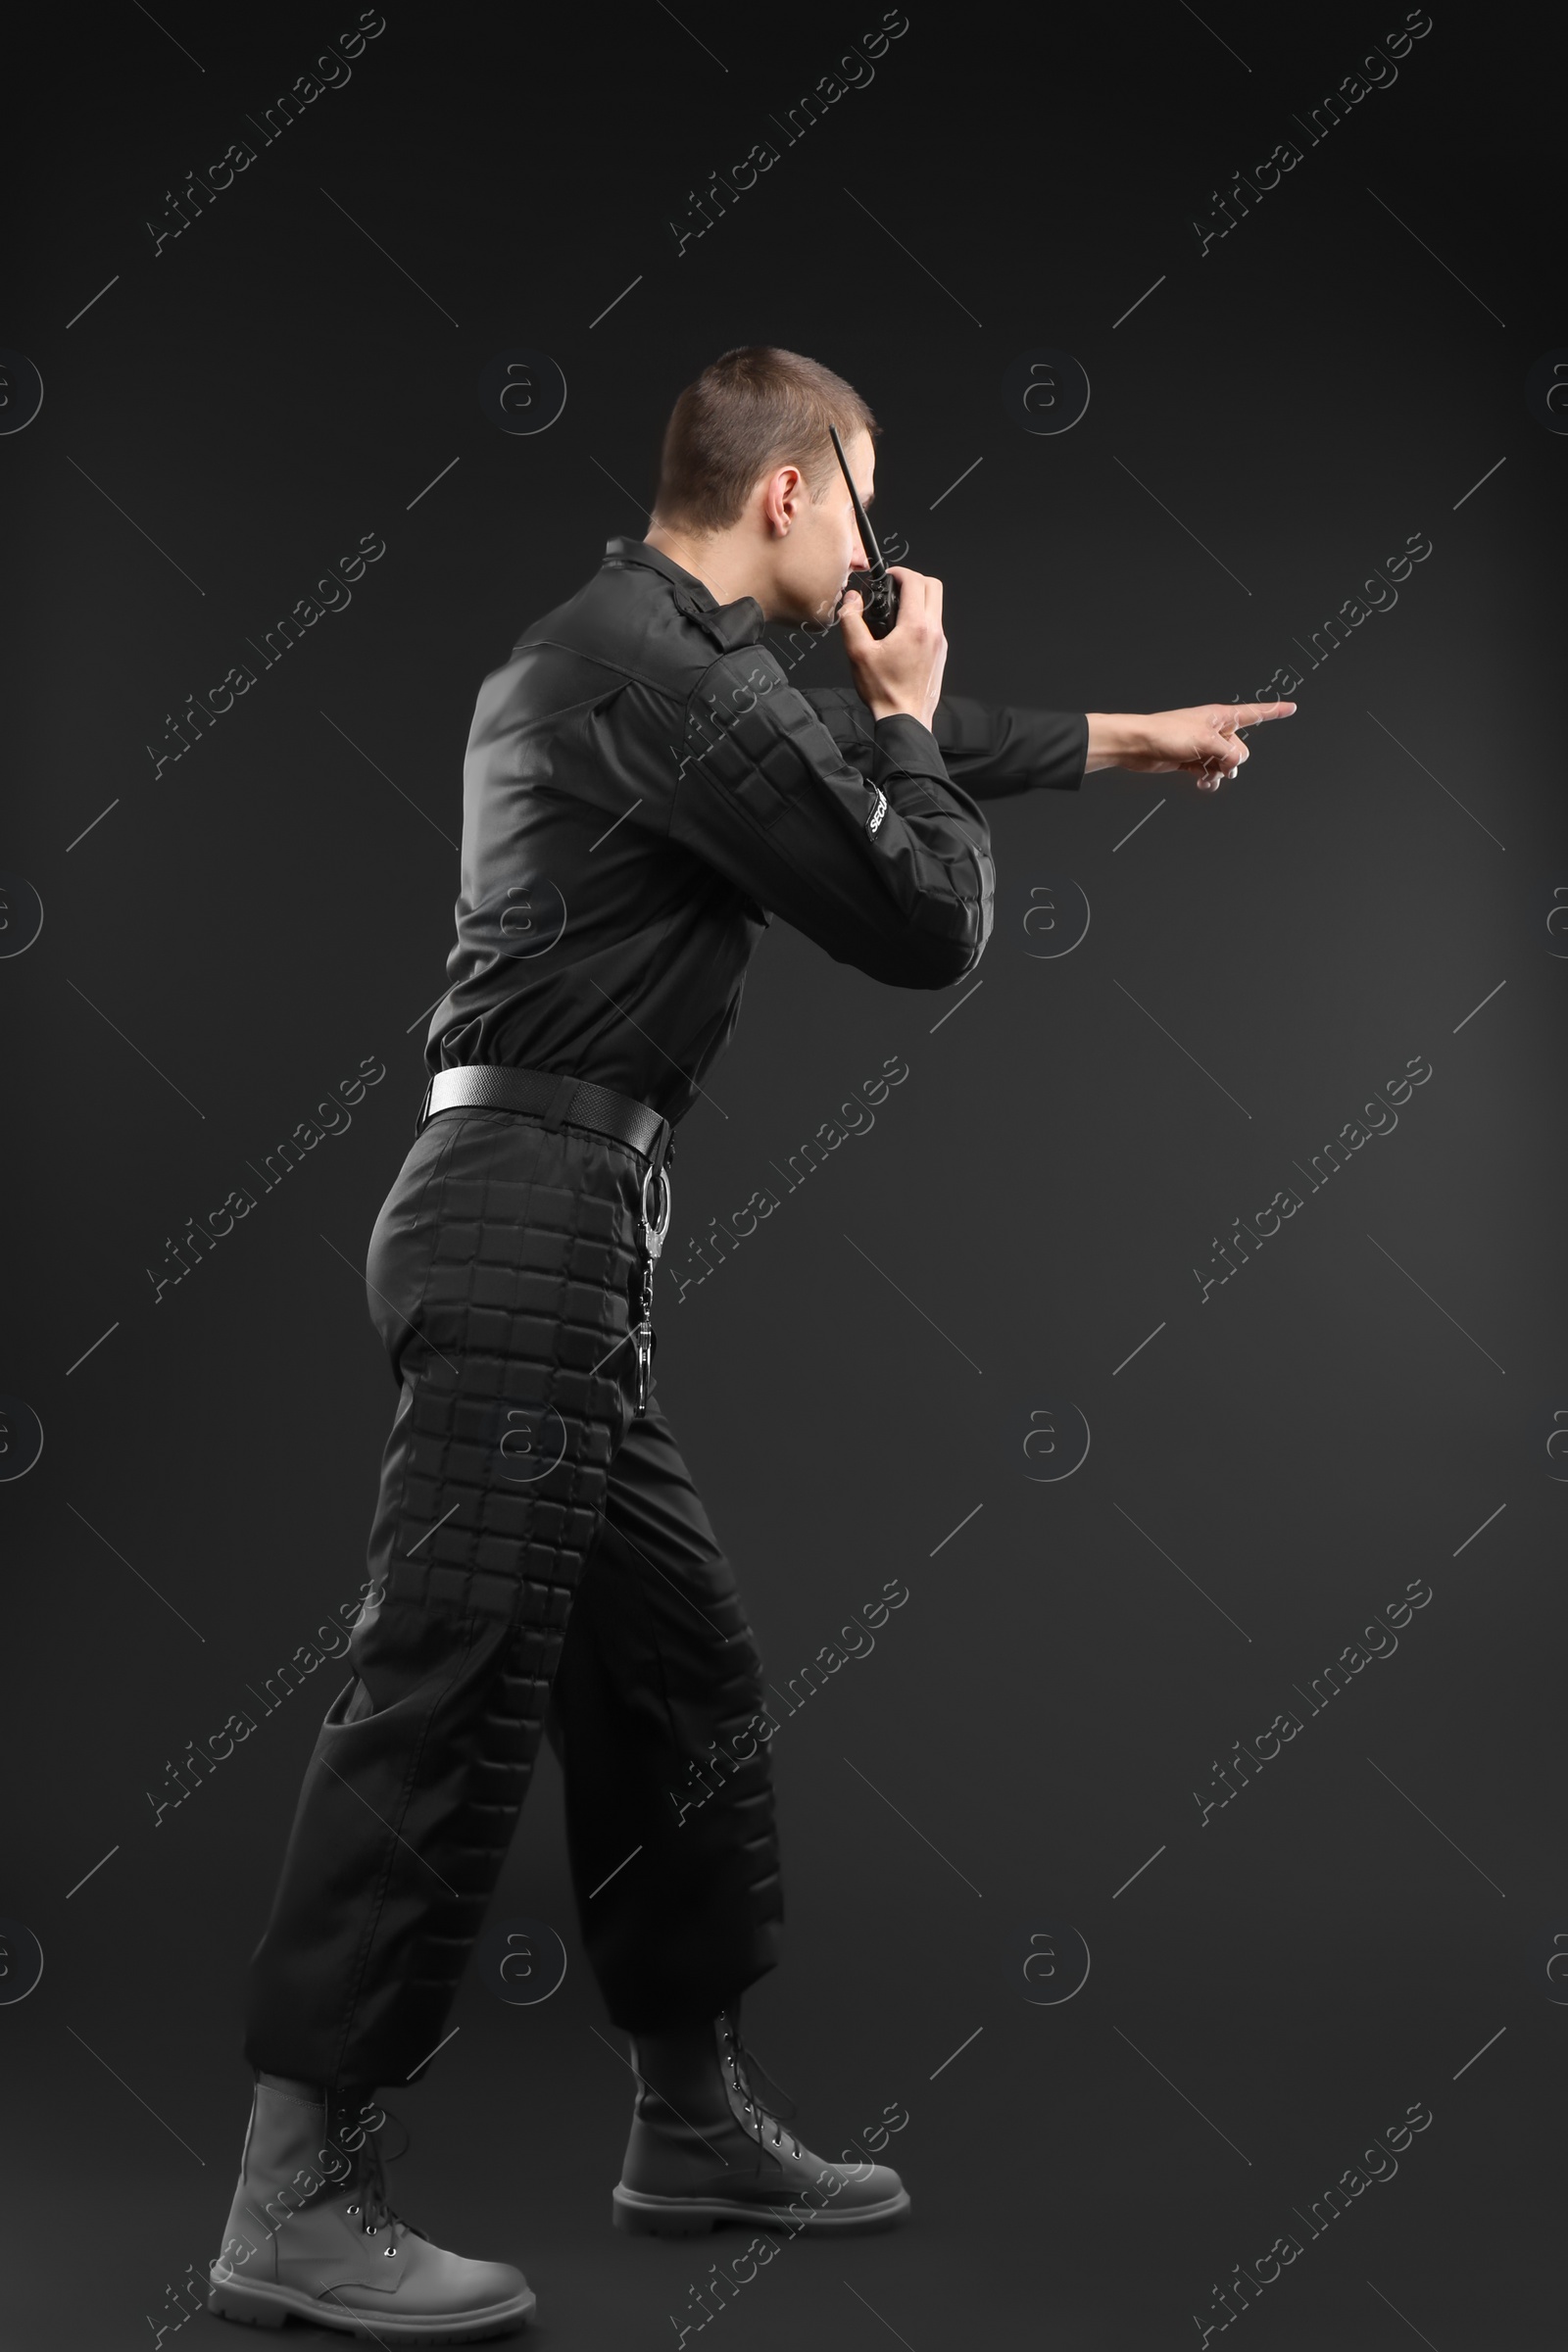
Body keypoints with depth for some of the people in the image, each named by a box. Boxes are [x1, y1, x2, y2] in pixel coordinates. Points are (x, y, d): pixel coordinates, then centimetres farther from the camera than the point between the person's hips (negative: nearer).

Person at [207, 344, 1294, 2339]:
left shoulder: (634, 656, 20)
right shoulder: (664, 670, -12)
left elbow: (856, 762, 34)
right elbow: (925, 920, -8)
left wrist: (1118, 736, 43)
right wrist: (907, 718, 10)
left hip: (543, 1227, 11)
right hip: (531, 1216, -11)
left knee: (674, 1672, 14)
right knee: (451, 1694, -10)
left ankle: (697, 2121, 25)